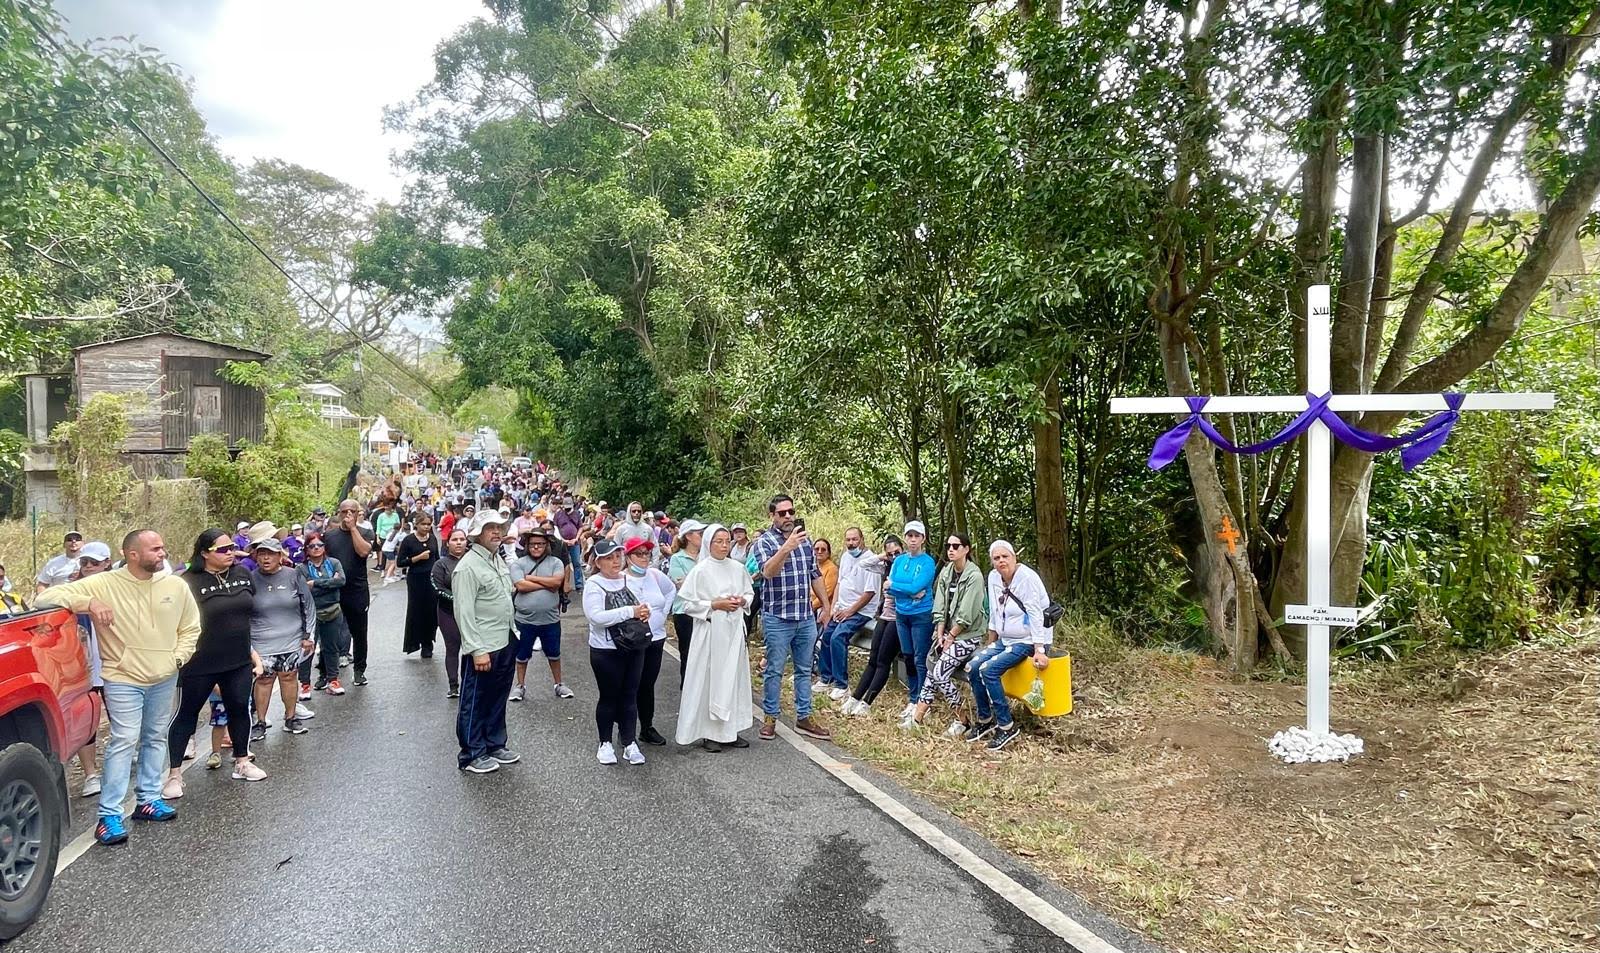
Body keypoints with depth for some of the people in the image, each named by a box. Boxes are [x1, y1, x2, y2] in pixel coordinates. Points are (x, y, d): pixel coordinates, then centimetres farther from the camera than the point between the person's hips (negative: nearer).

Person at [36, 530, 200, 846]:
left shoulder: (175, 585, -1)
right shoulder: (103, 584, -13)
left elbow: (191, 627, 9)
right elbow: (47, 598, -16)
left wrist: (178, 657, -5)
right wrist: (89, 603, -32)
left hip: (165, 678, 5)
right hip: (123, 679, -5)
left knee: (156, 738, 14)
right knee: (124, 741, -9)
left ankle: (148, 799, 27)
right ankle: (109, 815, -2)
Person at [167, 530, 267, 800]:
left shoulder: (242, 573, 3)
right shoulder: (190, 582, -15)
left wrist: (251, 649, 17)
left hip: (238, 661, 5)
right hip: (200, 664, -5)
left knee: (239, 708, 14)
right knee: (186, 714, 8)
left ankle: (242, 762, 29)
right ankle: (174, 774, 18)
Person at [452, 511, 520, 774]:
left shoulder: (498, 560, 11)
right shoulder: (468, 566, -17)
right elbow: (465, 612, -20)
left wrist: (513, 633, 17)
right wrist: (477, 650, -23)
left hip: (505, 644, 9)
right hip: (482, 649, -9)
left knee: (497, 699, 18)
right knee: (474, 703, 4)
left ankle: (495, 745, 31)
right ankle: (471, 755, 15)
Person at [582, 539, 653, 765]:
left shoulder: (629, 579, 4)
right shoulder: (594, 584, -11)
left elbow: (641, 606, 16)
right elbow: (596, 616, -24)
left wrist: (644, 612, -9)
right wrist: (630, 611, -25)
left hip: (634, 648, 4)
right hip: (606, 651, -4)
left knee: (630, 696, 10)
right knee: (609, 697, 7)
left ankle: (630, 743, 19)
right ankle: (605, 744, 23)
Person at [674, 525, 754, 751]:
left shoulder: (738, 568, 5)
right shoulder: (700, 570, -8)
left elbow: (750, 593, 17)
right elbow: (688, 603, -9)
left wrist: (742, 600, -4)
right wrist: (715, 604, -16)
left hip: (733, 630, 5)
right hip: (709, 631, -4)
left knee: (733, 677, 8)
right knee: (709, 679, 0)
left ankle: (730, 730, 18)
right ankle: (707, 732, 9)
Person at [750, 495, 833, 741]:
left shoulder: (805, 539, 10)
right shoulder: (764, 541, -8)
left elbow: (815, 575, 17)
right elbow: (768, 572, -26)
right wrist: (786, 547, -39)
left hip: (806, 618, 5)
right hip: (778, 618, -5)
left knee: (804, 670, 12)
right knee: (774, 670, 5)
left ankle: (803, 718, 21)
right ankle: (769, 718, 17)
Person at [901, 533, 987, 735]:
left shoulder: (974, 576, -15)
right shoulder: (946, 572, 7)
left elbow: (966, 614, -17)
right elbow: (940, 607, 5)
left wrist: (950, 637, -13)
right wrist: (940, 635, -2)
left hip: (968, 635, -7)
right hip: (949, 632, 7)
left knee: (940, 672, -16)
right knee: (933, 670, -4)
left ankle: (959, 721, -2)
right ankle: (917, 716, 0)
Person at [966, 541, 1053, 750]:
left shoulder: (1027, 578, -19)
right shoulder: (993, 577, 3)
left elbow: (1036, 616, -22)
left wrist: (1039, 651, -25)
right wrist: (990, 645, 17)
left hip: (1028, 641, -8)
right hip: (1005, 639, 8)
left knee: (988, 670, -23)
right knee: (973, 667, -7)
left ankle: (1006, 726, -12)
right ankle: (985, 720, 9)